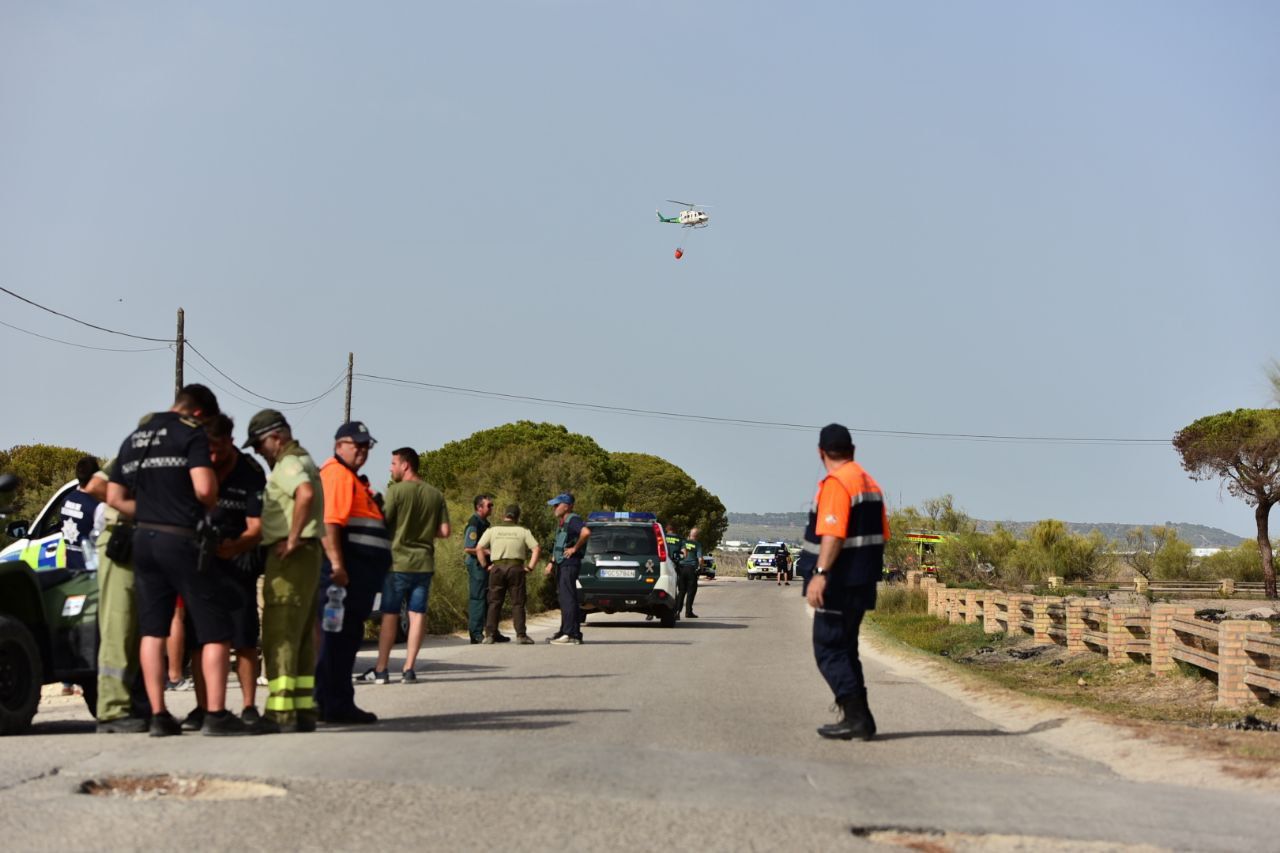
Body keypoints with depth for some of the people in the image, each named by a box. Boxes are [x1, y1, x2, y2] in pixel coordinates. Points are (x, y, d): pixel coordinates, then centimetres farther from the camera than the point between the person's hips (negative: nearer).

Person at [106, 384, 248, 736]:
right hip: (182, 540, -7)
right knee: (216, 629, 0)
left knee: (152, 629, 9)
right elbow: (204, 488, -18)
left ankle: (158, 715, 6)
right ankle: (216, 714, -5)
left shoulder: (133, 438, 16)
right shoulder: (192, 434, -6)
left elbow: (115, 497, 17)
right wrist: (212, 509, 2)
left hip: (144, 539, 7)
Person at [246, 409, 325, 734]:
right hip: (306, 556, 10)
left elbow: (305, 494, -31)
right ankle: (304, 709, 13)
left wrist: (292, 539, -25)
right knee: (302, 637, 11)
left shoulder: (288, 463, -11)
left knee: (279, 634, -10)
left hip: (290, 557, -10)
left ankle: (280, 711, -13)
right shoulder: (304, 461, 22)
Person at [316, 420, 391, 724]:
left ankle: (336, 705, 17)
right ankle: (335, 705, -6)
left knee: (346, 638, 12)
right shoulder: (337, 474, -9)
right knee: (341, 636, -8)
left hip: (357, 571, 11)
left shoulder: (350, 478, 25)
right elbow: (330, 522, -20)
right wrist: (336, 564, -27)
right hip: (345, 570, -11)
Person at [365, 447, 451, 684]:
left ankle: (381, 669, 7)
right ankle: (409, 668, 3)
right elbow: (445, 531, 4)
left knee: (390, 615, 4)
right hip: (424, 563, 3)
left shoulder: (396, 491, -9)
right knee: (418, 614, 5)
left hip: (398, 562, -3)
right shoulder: (435, 494, 5)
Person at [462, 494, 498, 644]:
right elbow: (468, 548, -19)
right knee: (477, 598, -6)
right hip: (476, 565, -10)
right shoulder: (473, 523, -14)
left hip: (485, 565, 10)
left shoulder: (484, 522, 16)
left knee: (489, 599, 12)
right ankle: (476, 634, -3)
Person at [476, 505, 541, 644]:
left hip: (497, 567, 1)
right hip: (516, 567, -1)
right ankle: (521, 635, -2)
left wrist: (485, 566, 7)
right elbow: (537, 549, -1)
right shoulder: (523, 531, 7)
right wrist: (530, 567, 1)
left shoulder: (492, 530, 9)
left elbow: (479, 548, 1)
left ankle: (490, 635, 1)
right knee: (517, 603, 3)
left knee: (494, 603, 6)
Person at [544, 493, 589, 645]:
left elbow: (586, 532, -32)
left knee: (567, 598, -12)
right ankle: (565, 632, 19)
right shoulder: (562, 524, 19)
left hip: (570, 563, -11)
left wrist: (575, 548, -22)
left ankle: (571, 635, -14)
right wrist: (551, 562, 21)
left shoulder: (573, 520, -13)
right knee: (564, 598, 13)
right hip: (561, 564, 11)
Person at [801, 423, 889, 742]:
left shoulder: (835, 483, -14)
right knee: (845, 649, 16)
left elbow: (833, 534, -26)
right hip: (863, 583, 9)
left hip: (839, 584, -9)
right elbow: (881, 535, 19)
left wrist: (820, 573, -32)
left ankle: (857, 717, -10)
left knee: (829, 650, -5)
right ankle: (857, 717, 16)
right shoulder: (870, 483, 15)